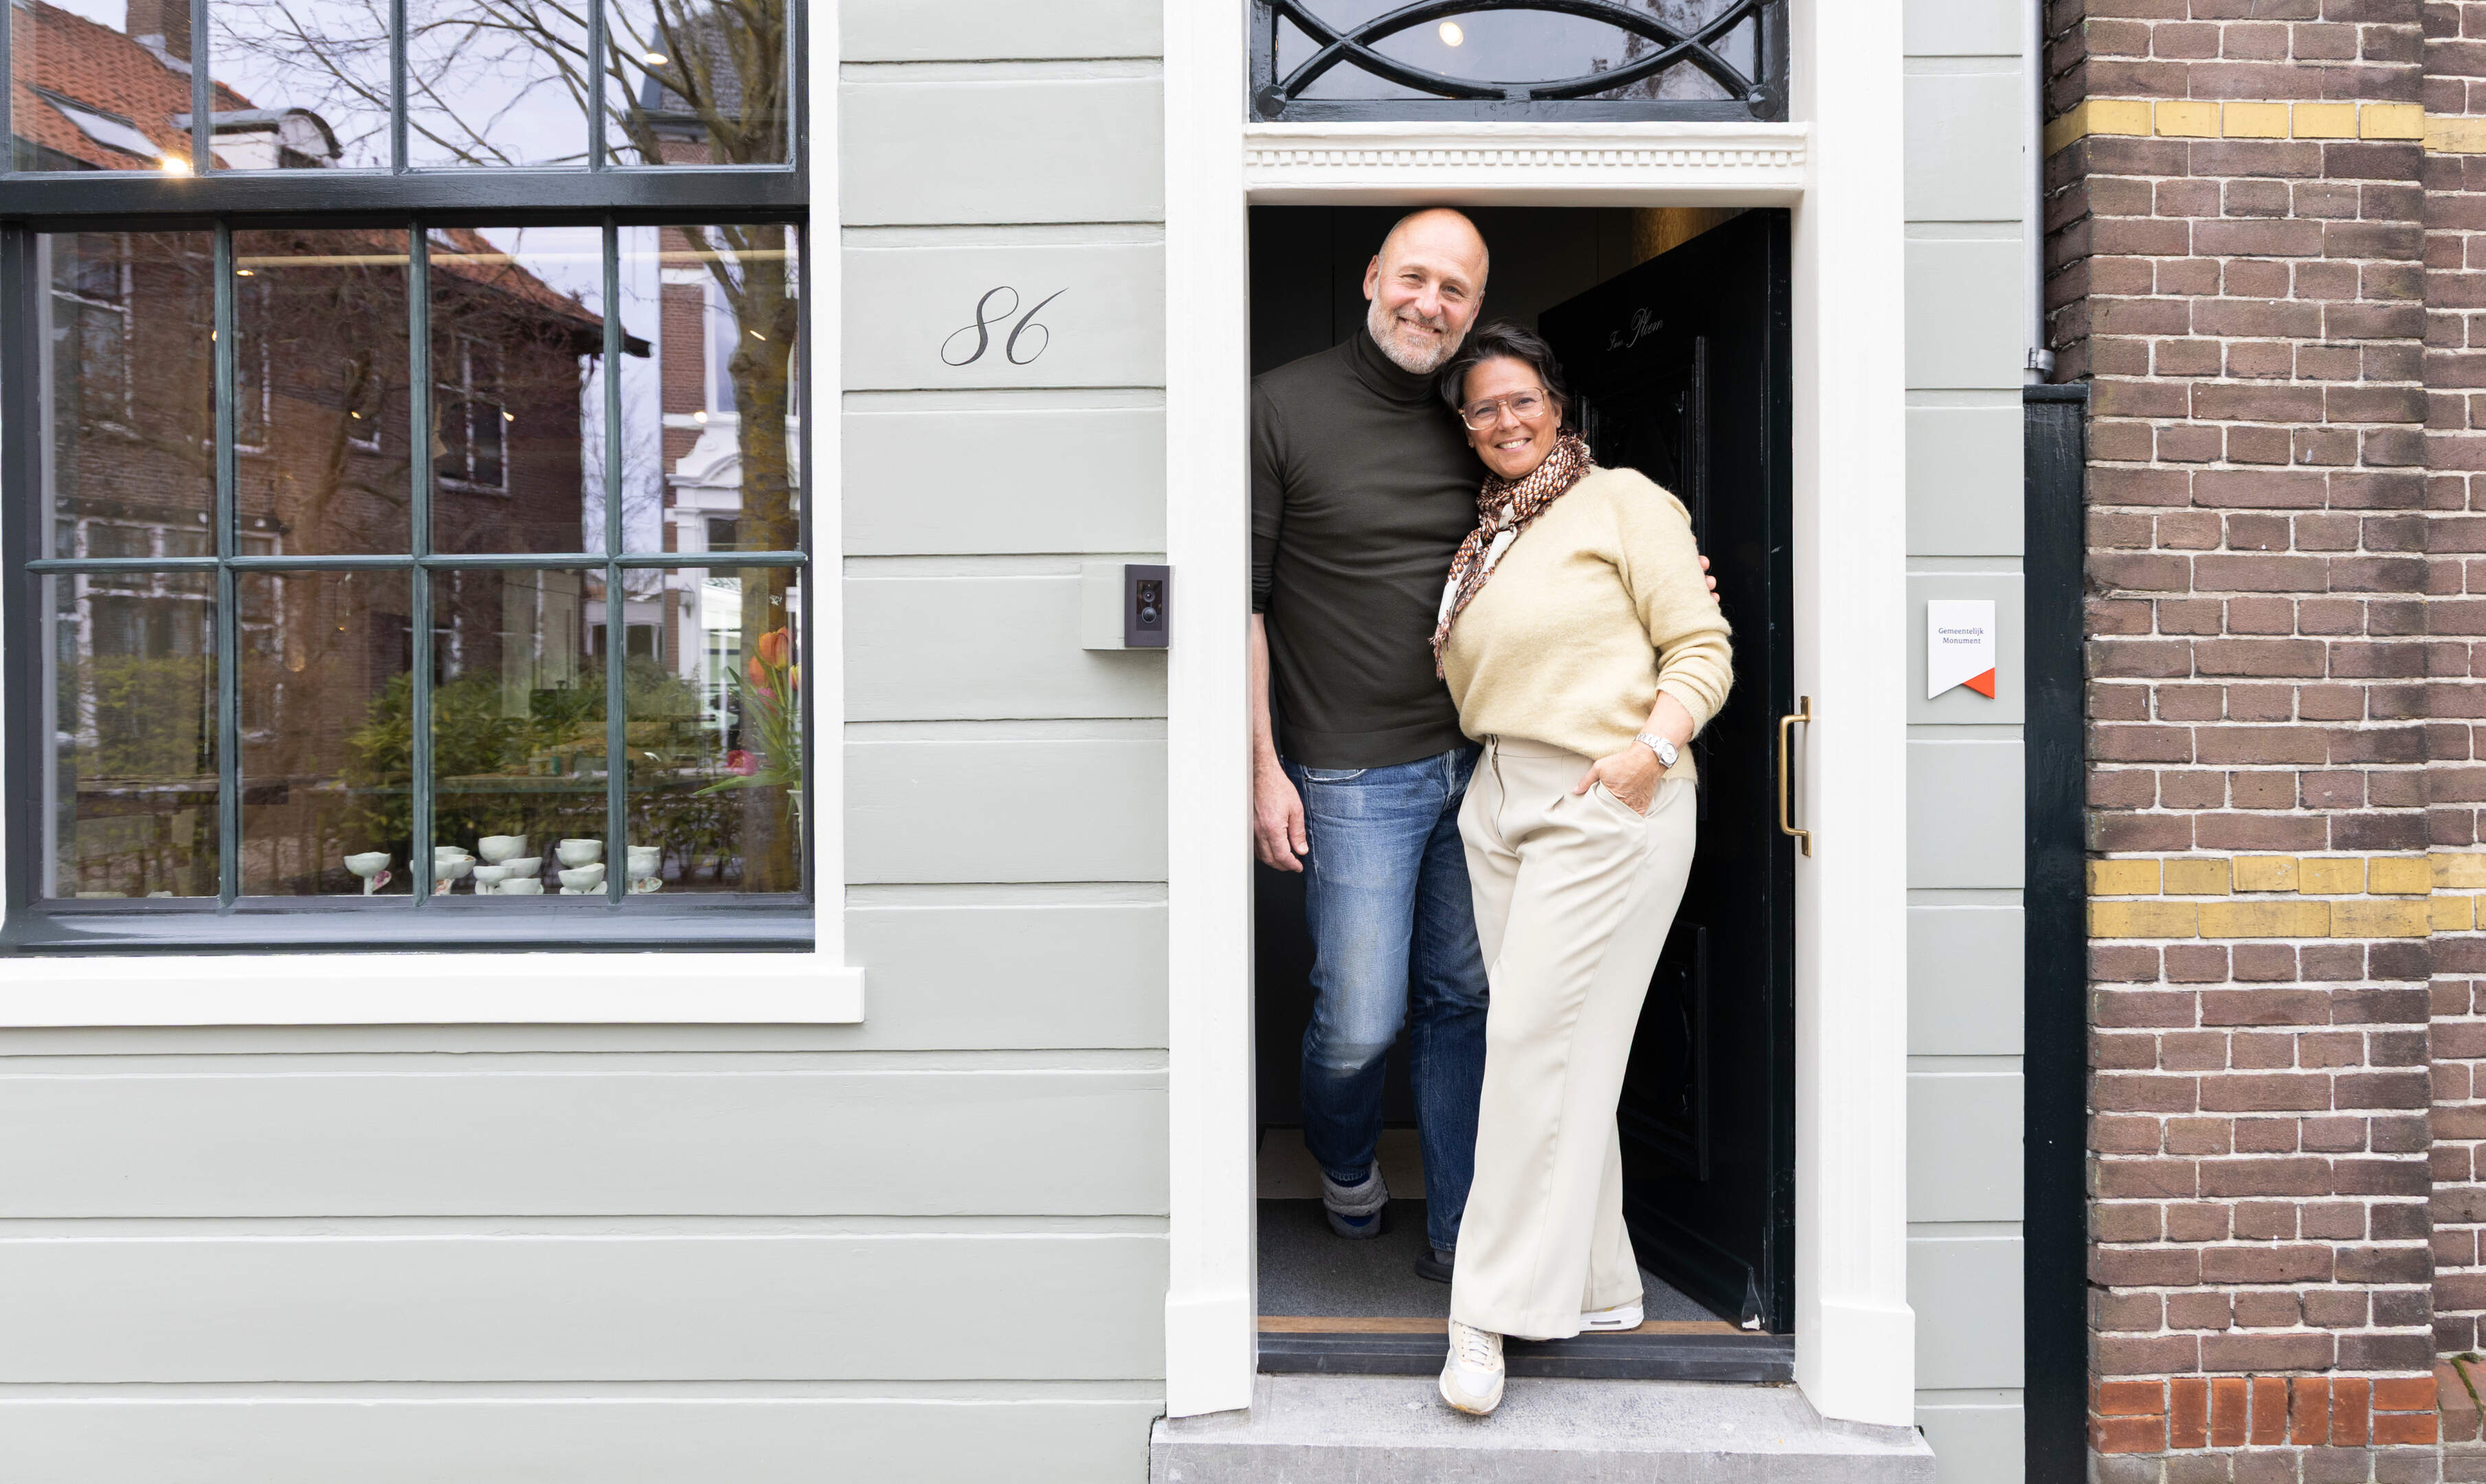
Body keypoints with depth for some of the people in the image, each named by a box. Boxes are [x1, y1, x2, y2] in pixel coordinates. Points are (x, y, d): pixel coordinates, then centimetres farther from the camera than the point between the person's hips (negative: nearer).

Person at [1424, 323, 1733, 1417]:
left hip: (1605, 804, -7)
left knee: (1540, 1040, -8)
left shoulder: (1622, 500, 0)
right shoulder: (1480, 535, 20)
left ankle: (1497, 1310, 0)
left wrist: (1653, 748, -19)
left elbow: (1702, 648, -5)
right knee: (1551, 1047, 8)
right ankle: (1601, 1287, 20)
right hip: (1501, 797, 7)